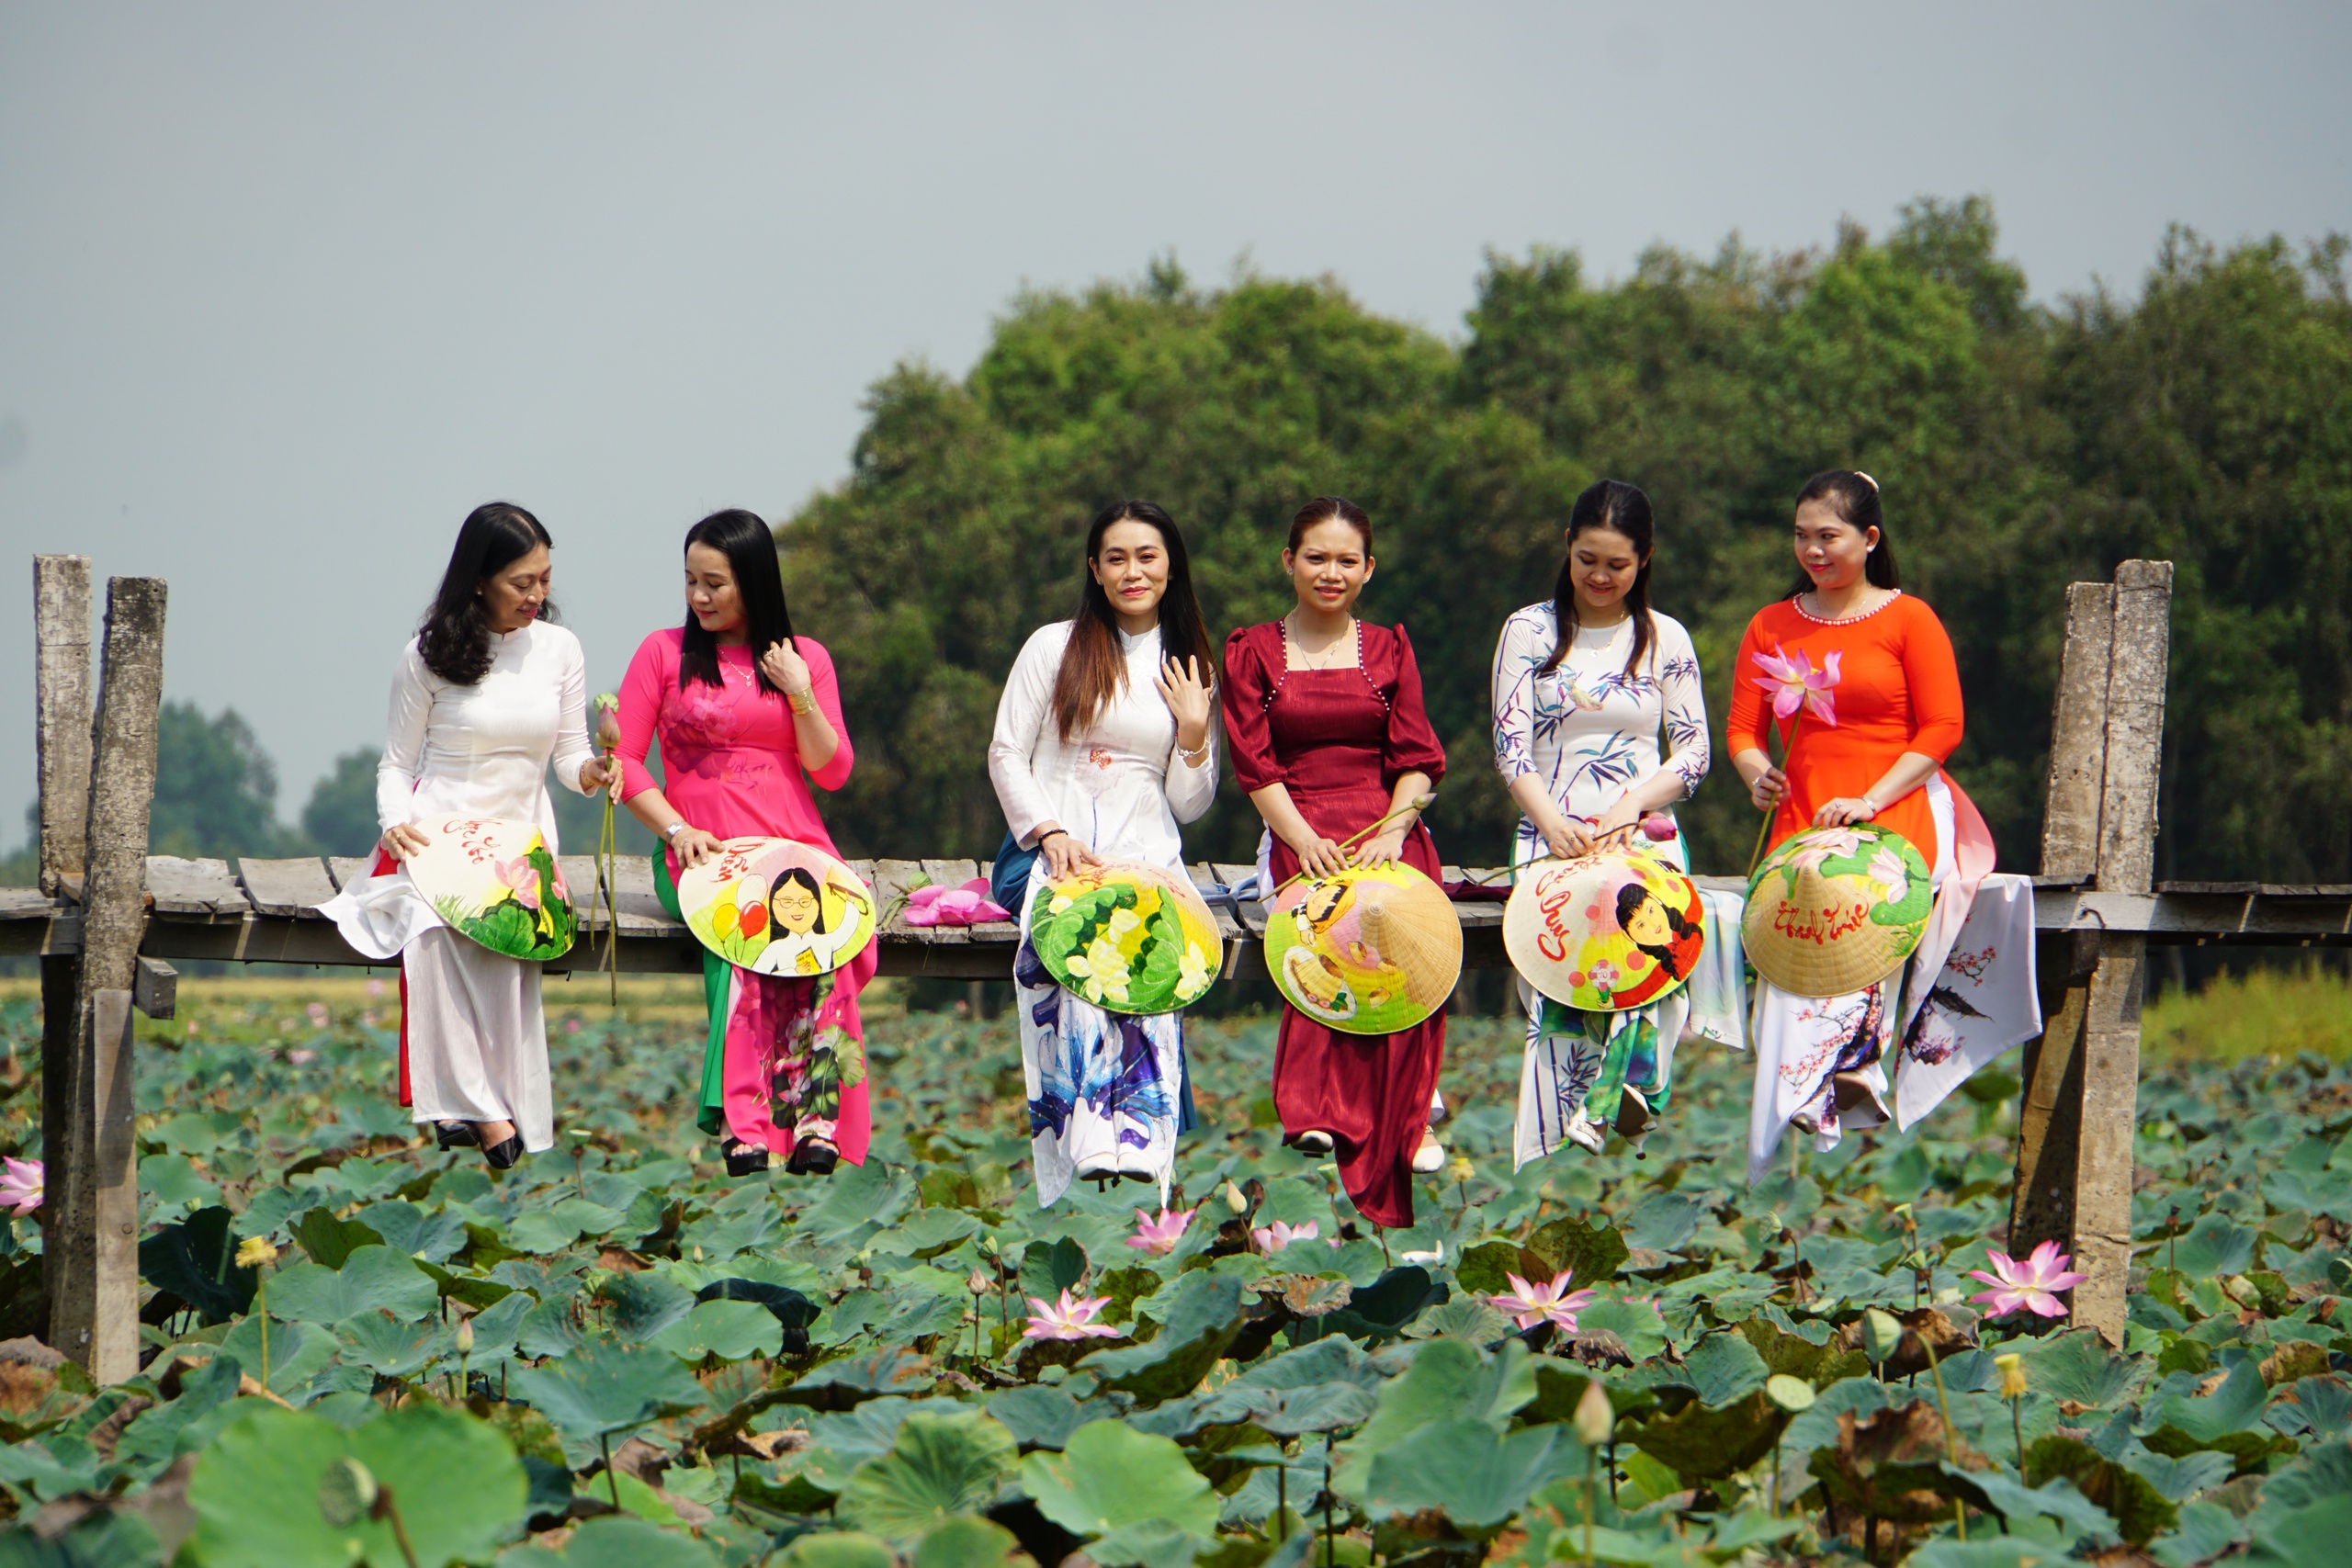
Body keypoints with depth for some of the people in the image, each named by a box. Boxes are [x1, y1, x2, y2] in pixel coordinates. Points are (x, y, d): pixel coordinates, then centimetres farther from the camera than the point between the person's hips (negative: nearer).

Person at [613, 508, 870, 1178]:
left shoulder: (806, 658, 15)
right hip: (702, 853, -1)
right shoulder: (663, 653, 10)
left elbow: (832, 772, 10)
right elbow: (623, 761, 5)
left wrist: (798, 694, -4)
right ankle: (744, 1125, -40)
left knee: (815, 921, -34)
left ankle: (815, 1120, -41)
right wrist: (677, 830, -10)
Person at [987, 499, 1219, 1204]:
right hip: (1057, 848, -2)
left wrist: (1194, 733, -1)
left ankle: (1138, 1155, -31)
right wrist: (1051, 833, -8)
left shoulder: (1189, 669, 18)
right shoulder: (1054, 647, 10)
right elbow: (1006, 754, 6)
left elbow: (1188, 805, 16)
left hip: (1147, 855, 2)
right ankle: (1092, 1151, -36)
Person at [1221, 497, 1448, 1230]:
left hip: (1386, 825, 2)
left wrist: (1392, 832, -9)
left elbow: (1417, 758, 9)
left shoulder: (1389, 650, 18)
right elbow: (1255, 763, 4)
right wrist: (1305, 839, -11)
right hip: (1300, 831, -1)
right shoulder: (1253, 652, 13)